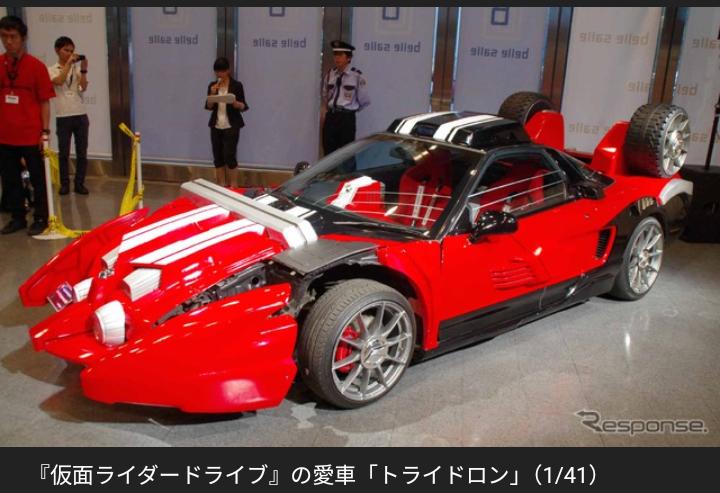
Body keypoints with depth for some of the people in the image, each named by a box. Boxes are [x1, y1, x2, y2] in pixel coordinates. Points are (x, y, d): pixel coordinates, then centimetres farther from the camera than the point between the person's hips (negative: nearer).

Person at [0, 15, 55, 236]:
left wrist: (45, 131, -7)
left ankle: (41, 219, 17)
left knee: (38, 179, 6)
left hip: (31, 135, -4)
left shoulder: (36, 66, -5)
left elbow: (45, 101, -3)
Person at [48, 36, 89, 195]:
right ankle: (64, 184, 12)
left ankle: (79, 183, 12)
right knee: (63, 153, 3)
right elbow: (59, 81, -17)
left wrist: (83, 69, -14)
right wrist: (68, 63, -15)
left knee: (82, 152, 4)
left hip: (81, 115, 2)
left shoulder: (77, 69, 9)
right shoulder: (51, 69, 4)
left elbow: (84, 87, -5)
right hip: (63, 117, -2)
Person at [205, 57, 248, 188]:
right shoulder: (212, 85, 7)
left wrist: (235, 103, -22)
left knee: (230, 157, -8)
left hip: (231, 127, -4)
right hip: (216, 127, 4)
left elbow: (243, 106, -2)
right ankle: (221, 186, 15)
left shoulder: (237, 85, -4)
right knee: (218, 158, 6)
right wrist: (212, 94, -10)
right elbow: (208, 107, 5)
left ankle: (233, 186, 4)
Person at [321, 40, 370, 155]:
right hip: (330, 117, 5)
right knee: (328, 151, 7)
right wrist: (325, 111, 14)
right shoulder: (330, 74, 6)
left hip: (347, 118, -5)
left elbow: (364, 100, 0)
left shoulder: (357, 76, -10)